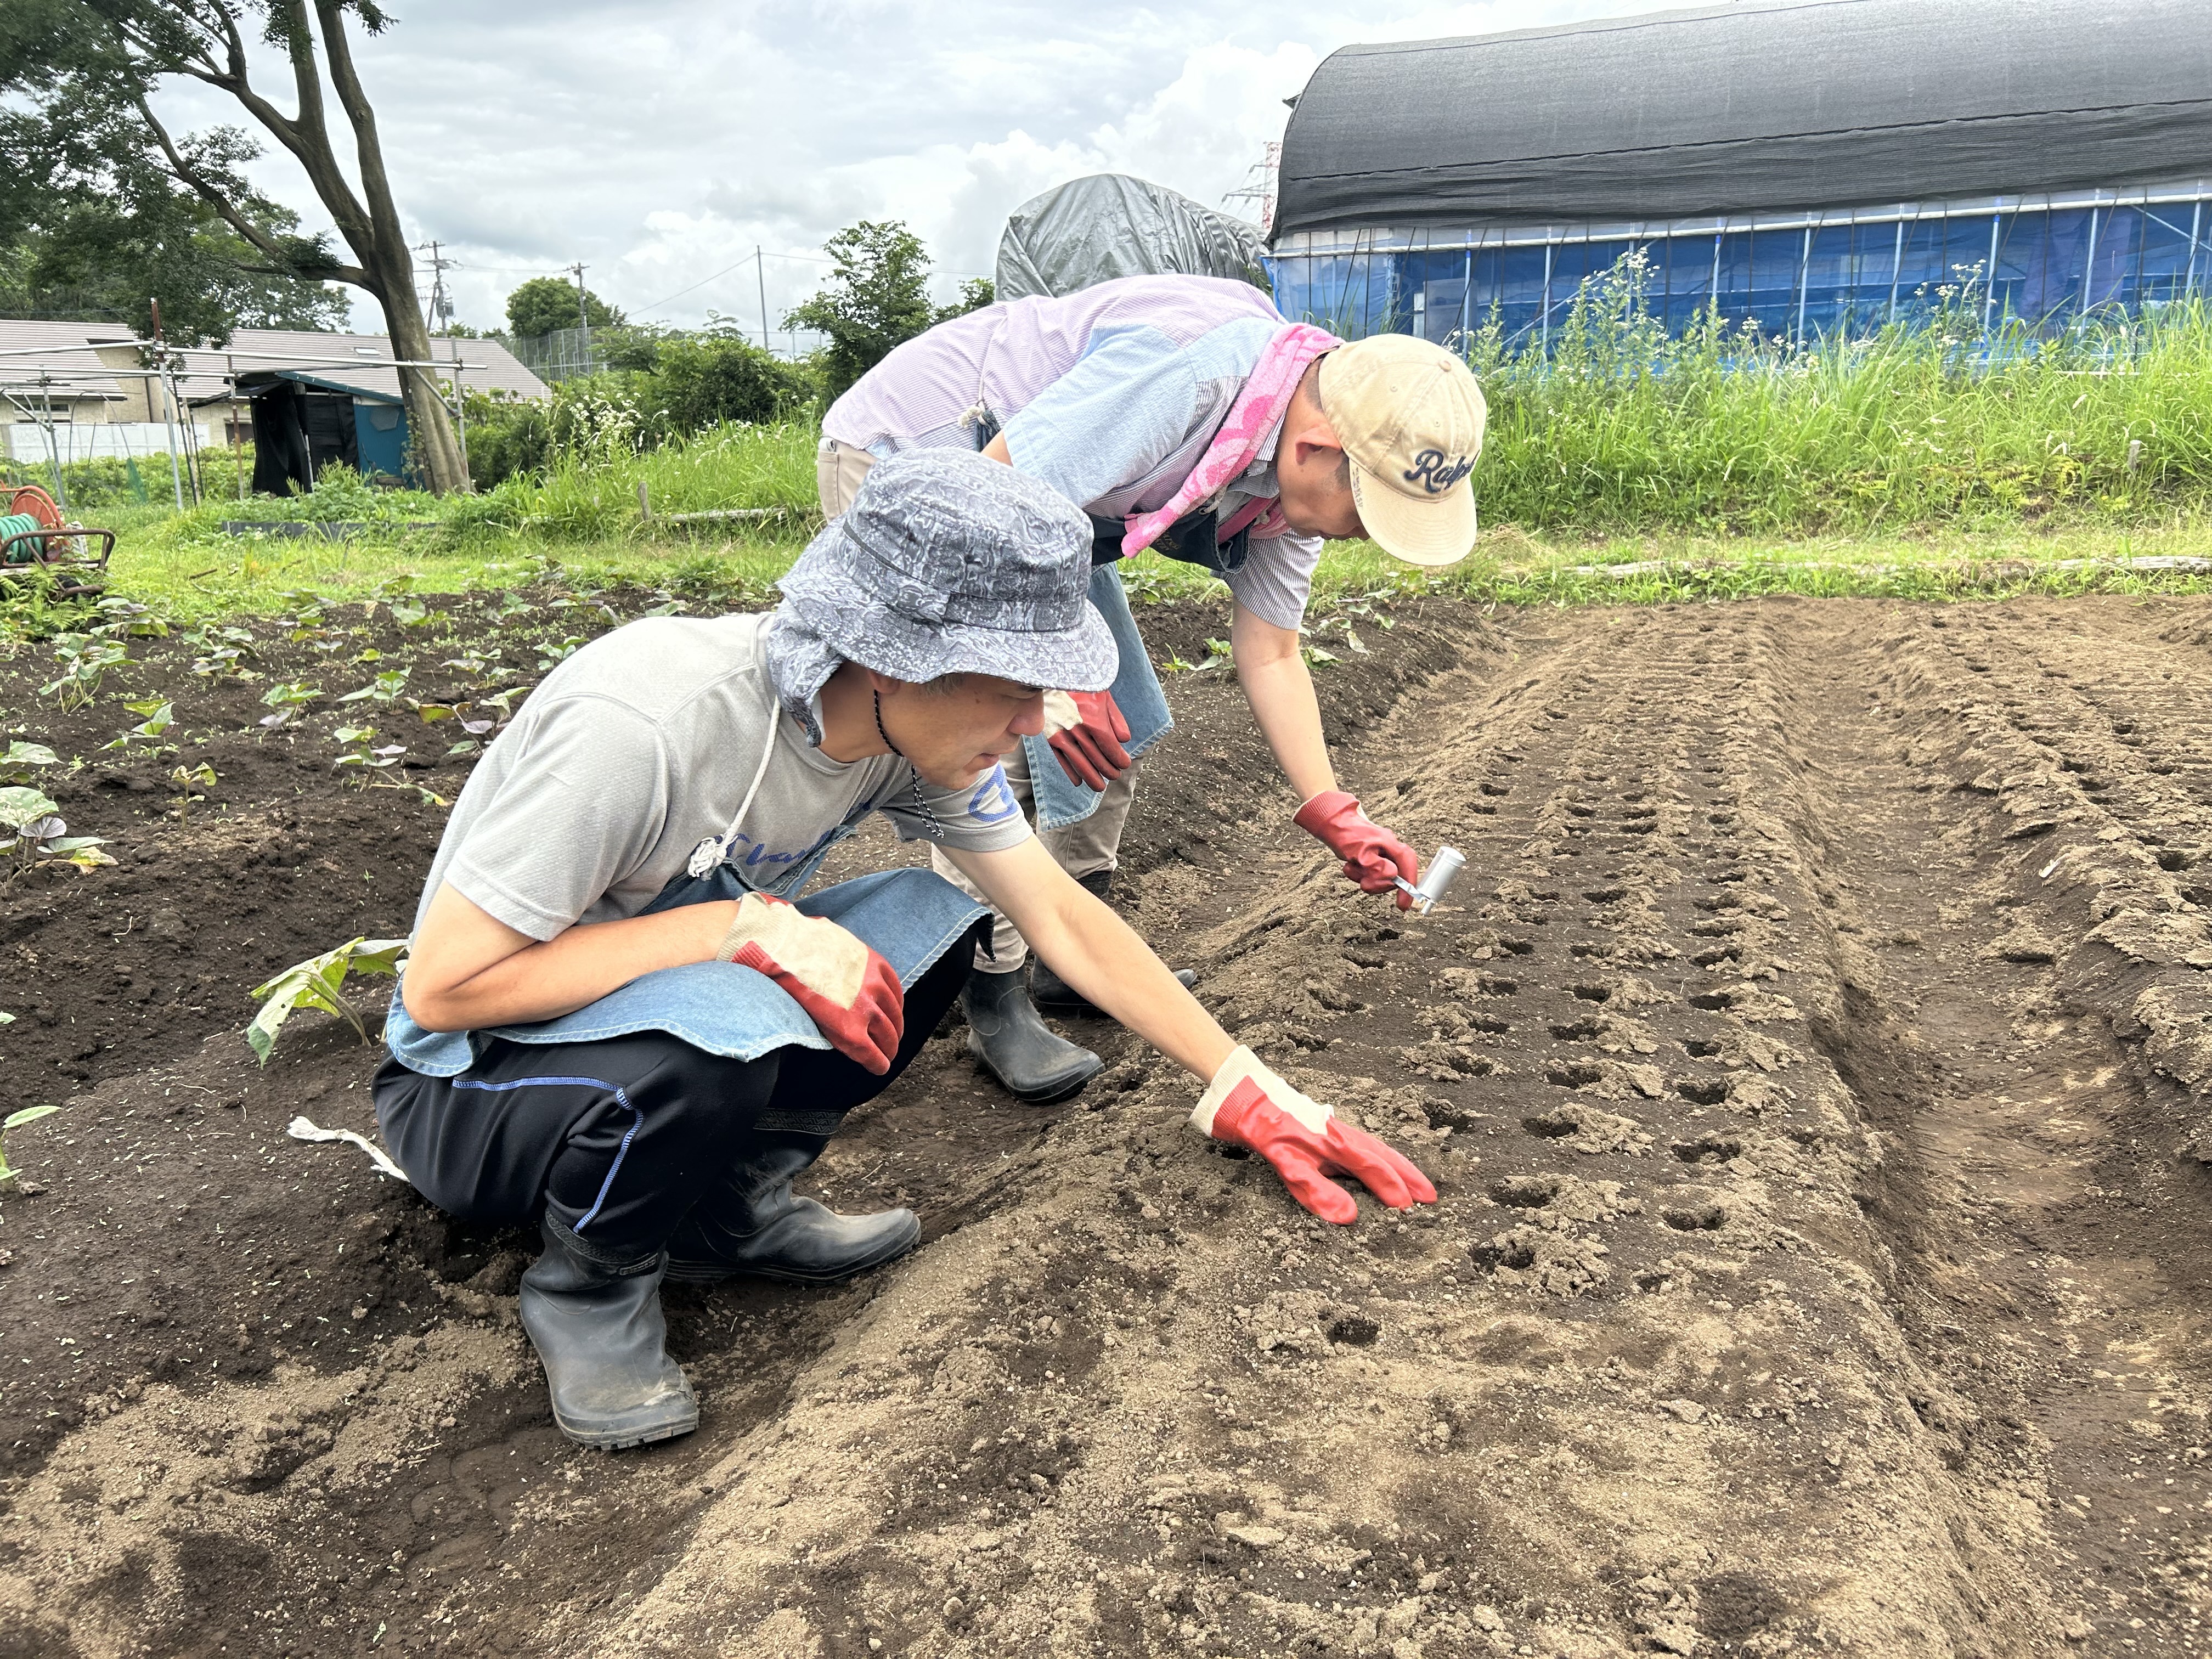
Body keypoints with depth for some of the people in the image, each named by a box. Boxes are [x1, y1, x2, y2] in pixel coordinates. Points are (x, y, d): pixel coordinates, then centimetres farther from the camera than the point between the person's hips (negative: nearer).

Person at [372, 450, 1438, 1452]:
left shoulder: (913, 726, -13)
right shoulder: (642, 724, -34)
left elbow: (1060, 917, -5)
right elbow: (444, 986, -28)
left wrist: (1251, 1095, -5)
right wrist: (748, 926, -32)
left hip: (686, 1016, 6)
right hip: (472, 1076, -6)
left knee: (931, 925, -13)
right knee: (719, 1032, -37)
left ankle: (727, 1206, 1)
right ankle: (590, 1285, -6)